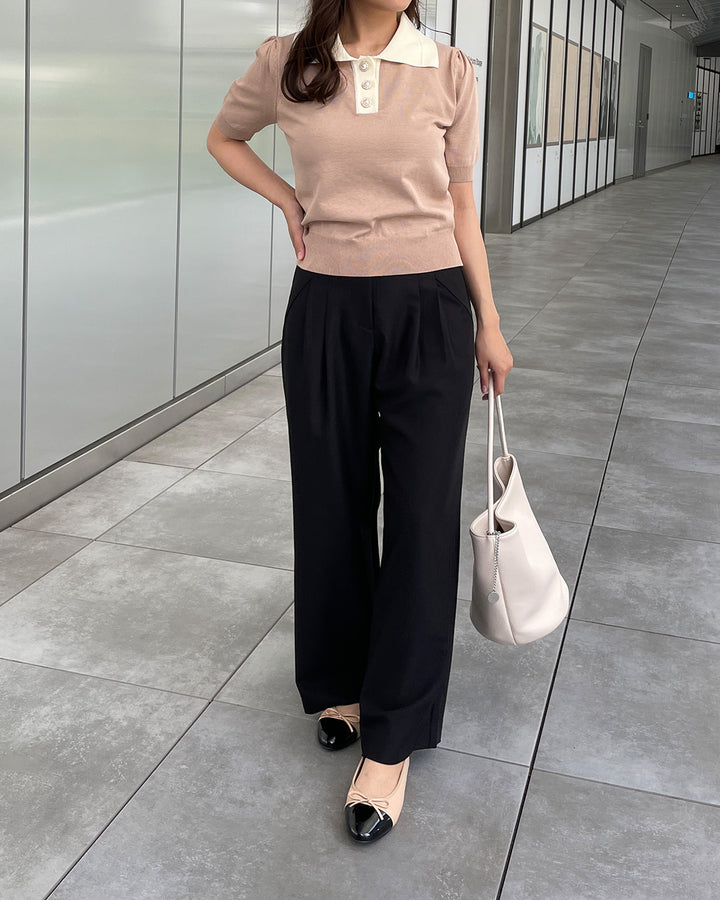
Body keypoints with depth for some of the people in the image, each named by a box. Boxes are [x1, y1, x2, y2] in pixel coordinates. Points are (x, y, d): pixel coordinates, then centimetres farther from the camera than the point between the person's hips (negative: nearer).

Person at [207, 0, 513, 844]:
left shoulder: (449, 71, -1)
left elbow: (459, 205, 7)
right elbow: (222, 138, 18)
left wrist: (488, 323, 7)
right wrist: (290, 201, 4)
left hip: (430, 312, 0)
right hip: (325, 309, 1)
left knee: (421, 516, -1)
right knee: (332, 505, 11)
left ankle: (390, 740, 9)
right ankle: (343, 682, 34)